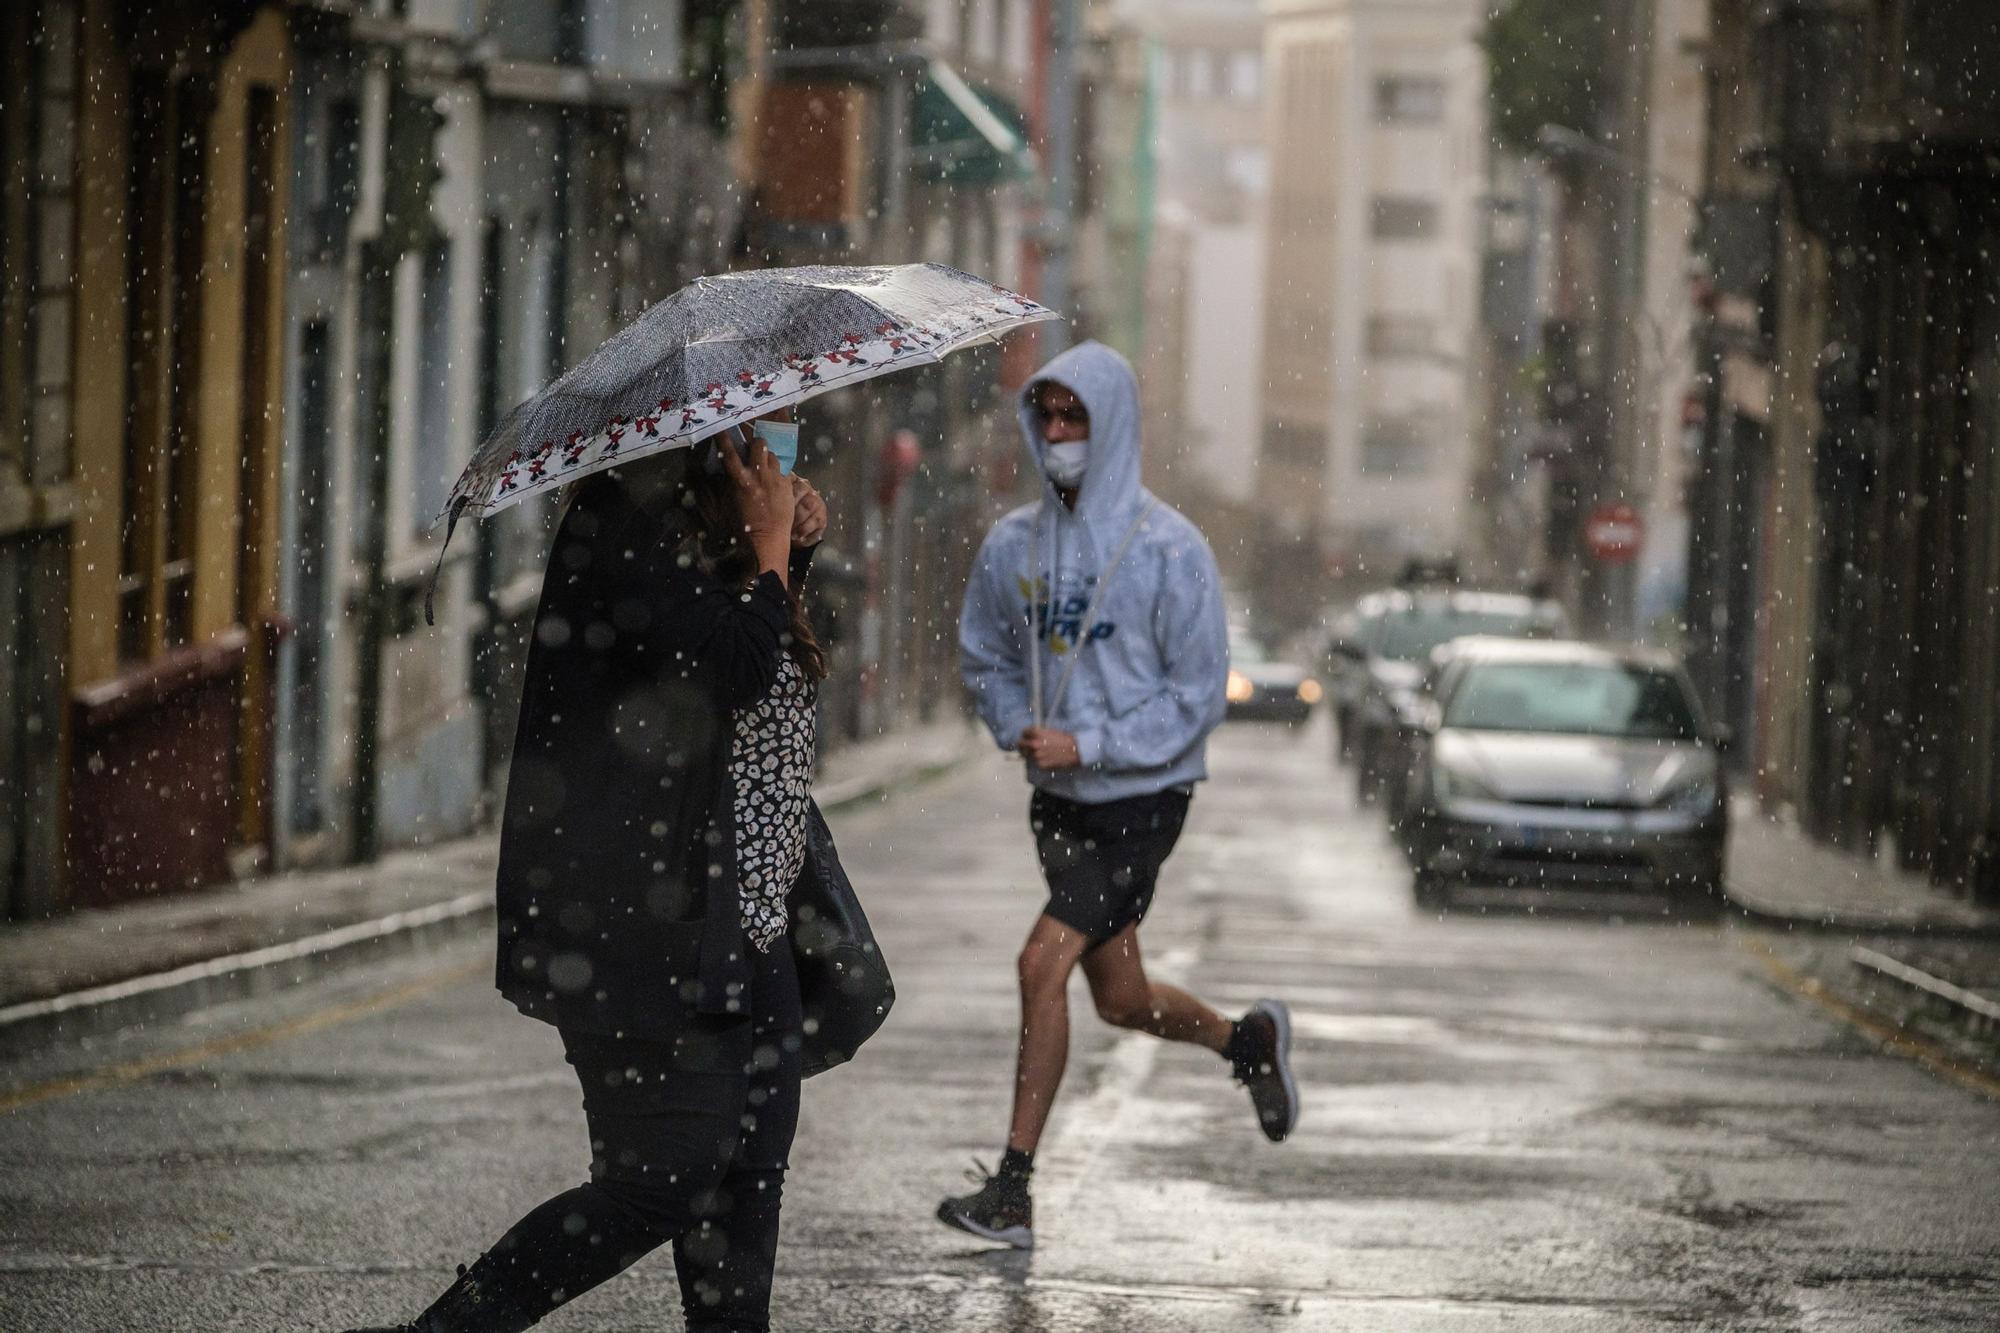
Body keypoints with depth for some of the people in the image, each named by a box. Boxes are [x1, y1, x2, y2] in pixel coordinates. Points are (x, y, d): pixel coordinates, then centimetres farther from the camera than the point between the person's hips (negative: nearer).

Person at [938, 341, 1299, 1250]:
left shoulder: (1167, 549, -13)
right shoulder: (1012, 544, 3)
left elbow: (1197, 695, -12)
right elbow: (985, 657, 15)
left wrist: (1087, 745, -19)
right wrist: (1018, 727, -5)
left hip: (1141, 798, -6)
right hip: (1057, 800, 6)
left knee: (1044, 963, -17)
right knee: (1121, 1000, 13)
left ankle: (1013, 1188, -12)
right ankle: (1245, 1039, 44)